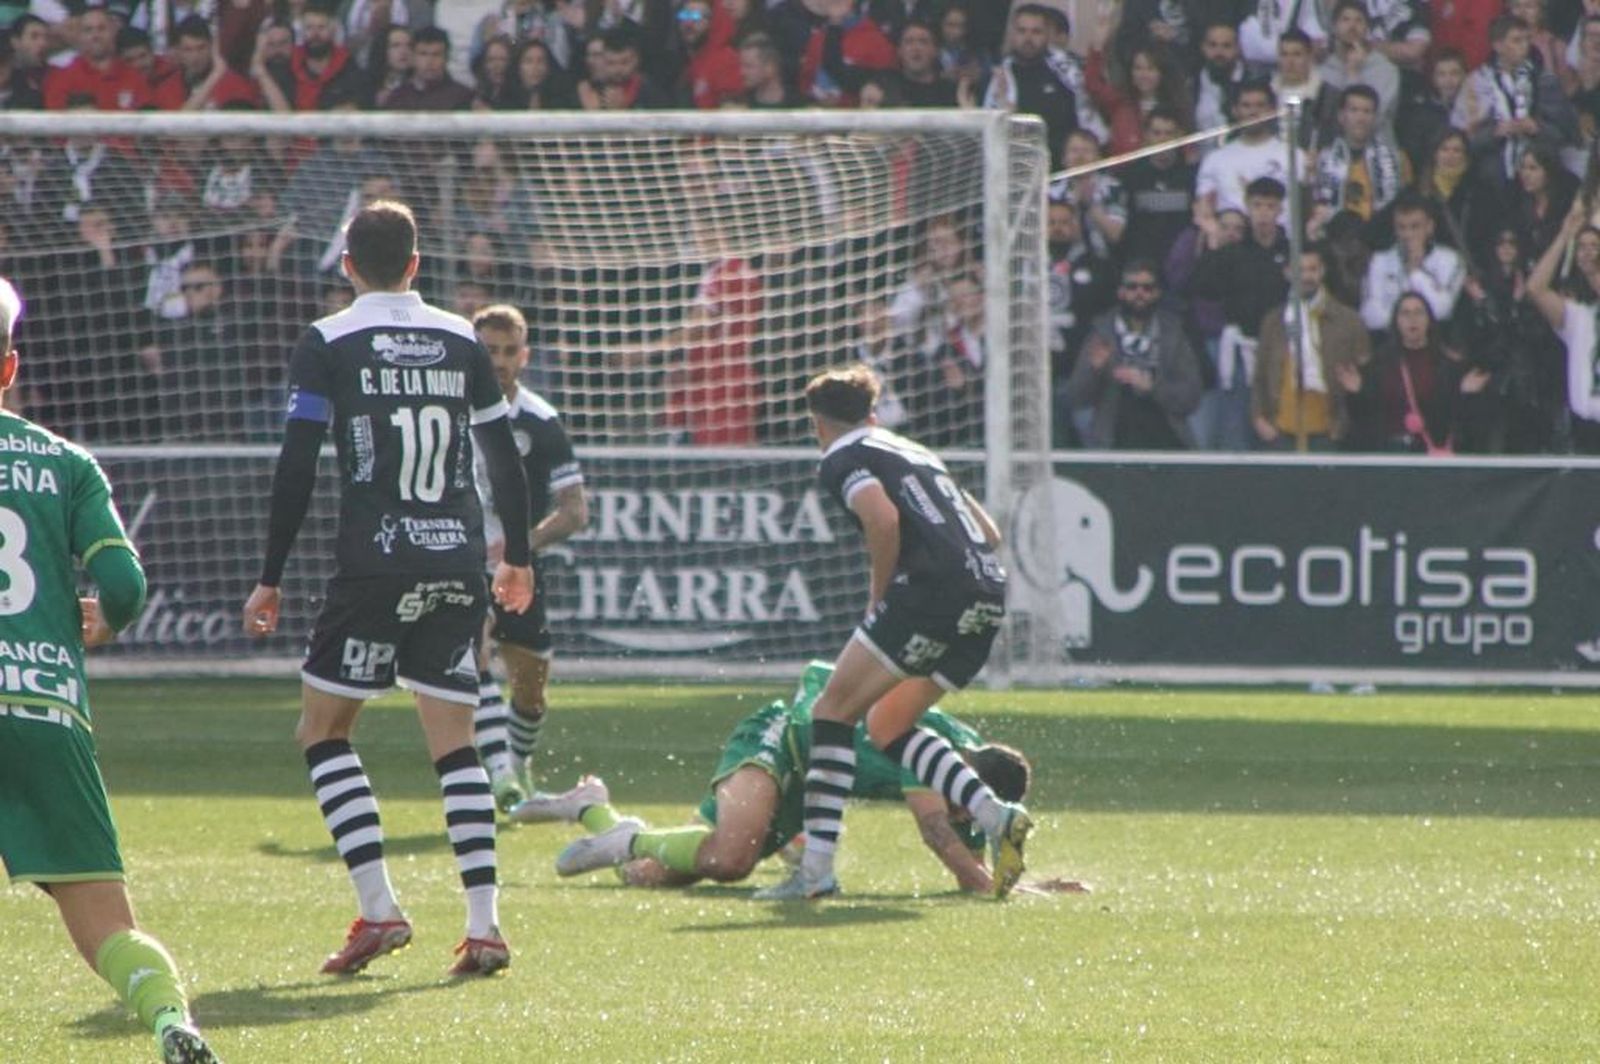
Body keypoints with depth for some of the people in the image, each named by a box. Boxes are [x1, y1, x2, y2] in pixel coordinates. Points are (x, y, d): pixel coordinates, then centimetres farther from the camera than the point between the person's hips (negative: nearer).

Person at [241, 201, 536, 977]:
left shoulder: (328, 344, -1)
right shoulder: (460, 340, 10)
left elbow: (297, 468, -5)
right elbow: (505, 456, 15)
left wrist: (271, 580, 0)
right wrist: (516, 558, 28)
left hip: (375, 564, -4)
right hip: (458, 564, 4)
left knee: (322, 731, 8)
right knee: (453, 740, 7)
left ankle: (378, 910, -4)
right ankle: (485, 926, -5)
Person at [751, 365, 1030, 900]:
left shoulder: (842, 460, 6)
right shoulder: (917, 453, 30)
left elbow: (883, 519, -14)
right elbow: (989, 533, 29)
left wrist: (879, 595, -1)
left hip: (934, 586, -8)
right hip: (988, 596, 8)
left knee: (834, 708, 1)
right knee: (885, 725, 18)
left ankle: (816, 868, -6)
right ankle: (995, 815, 2)